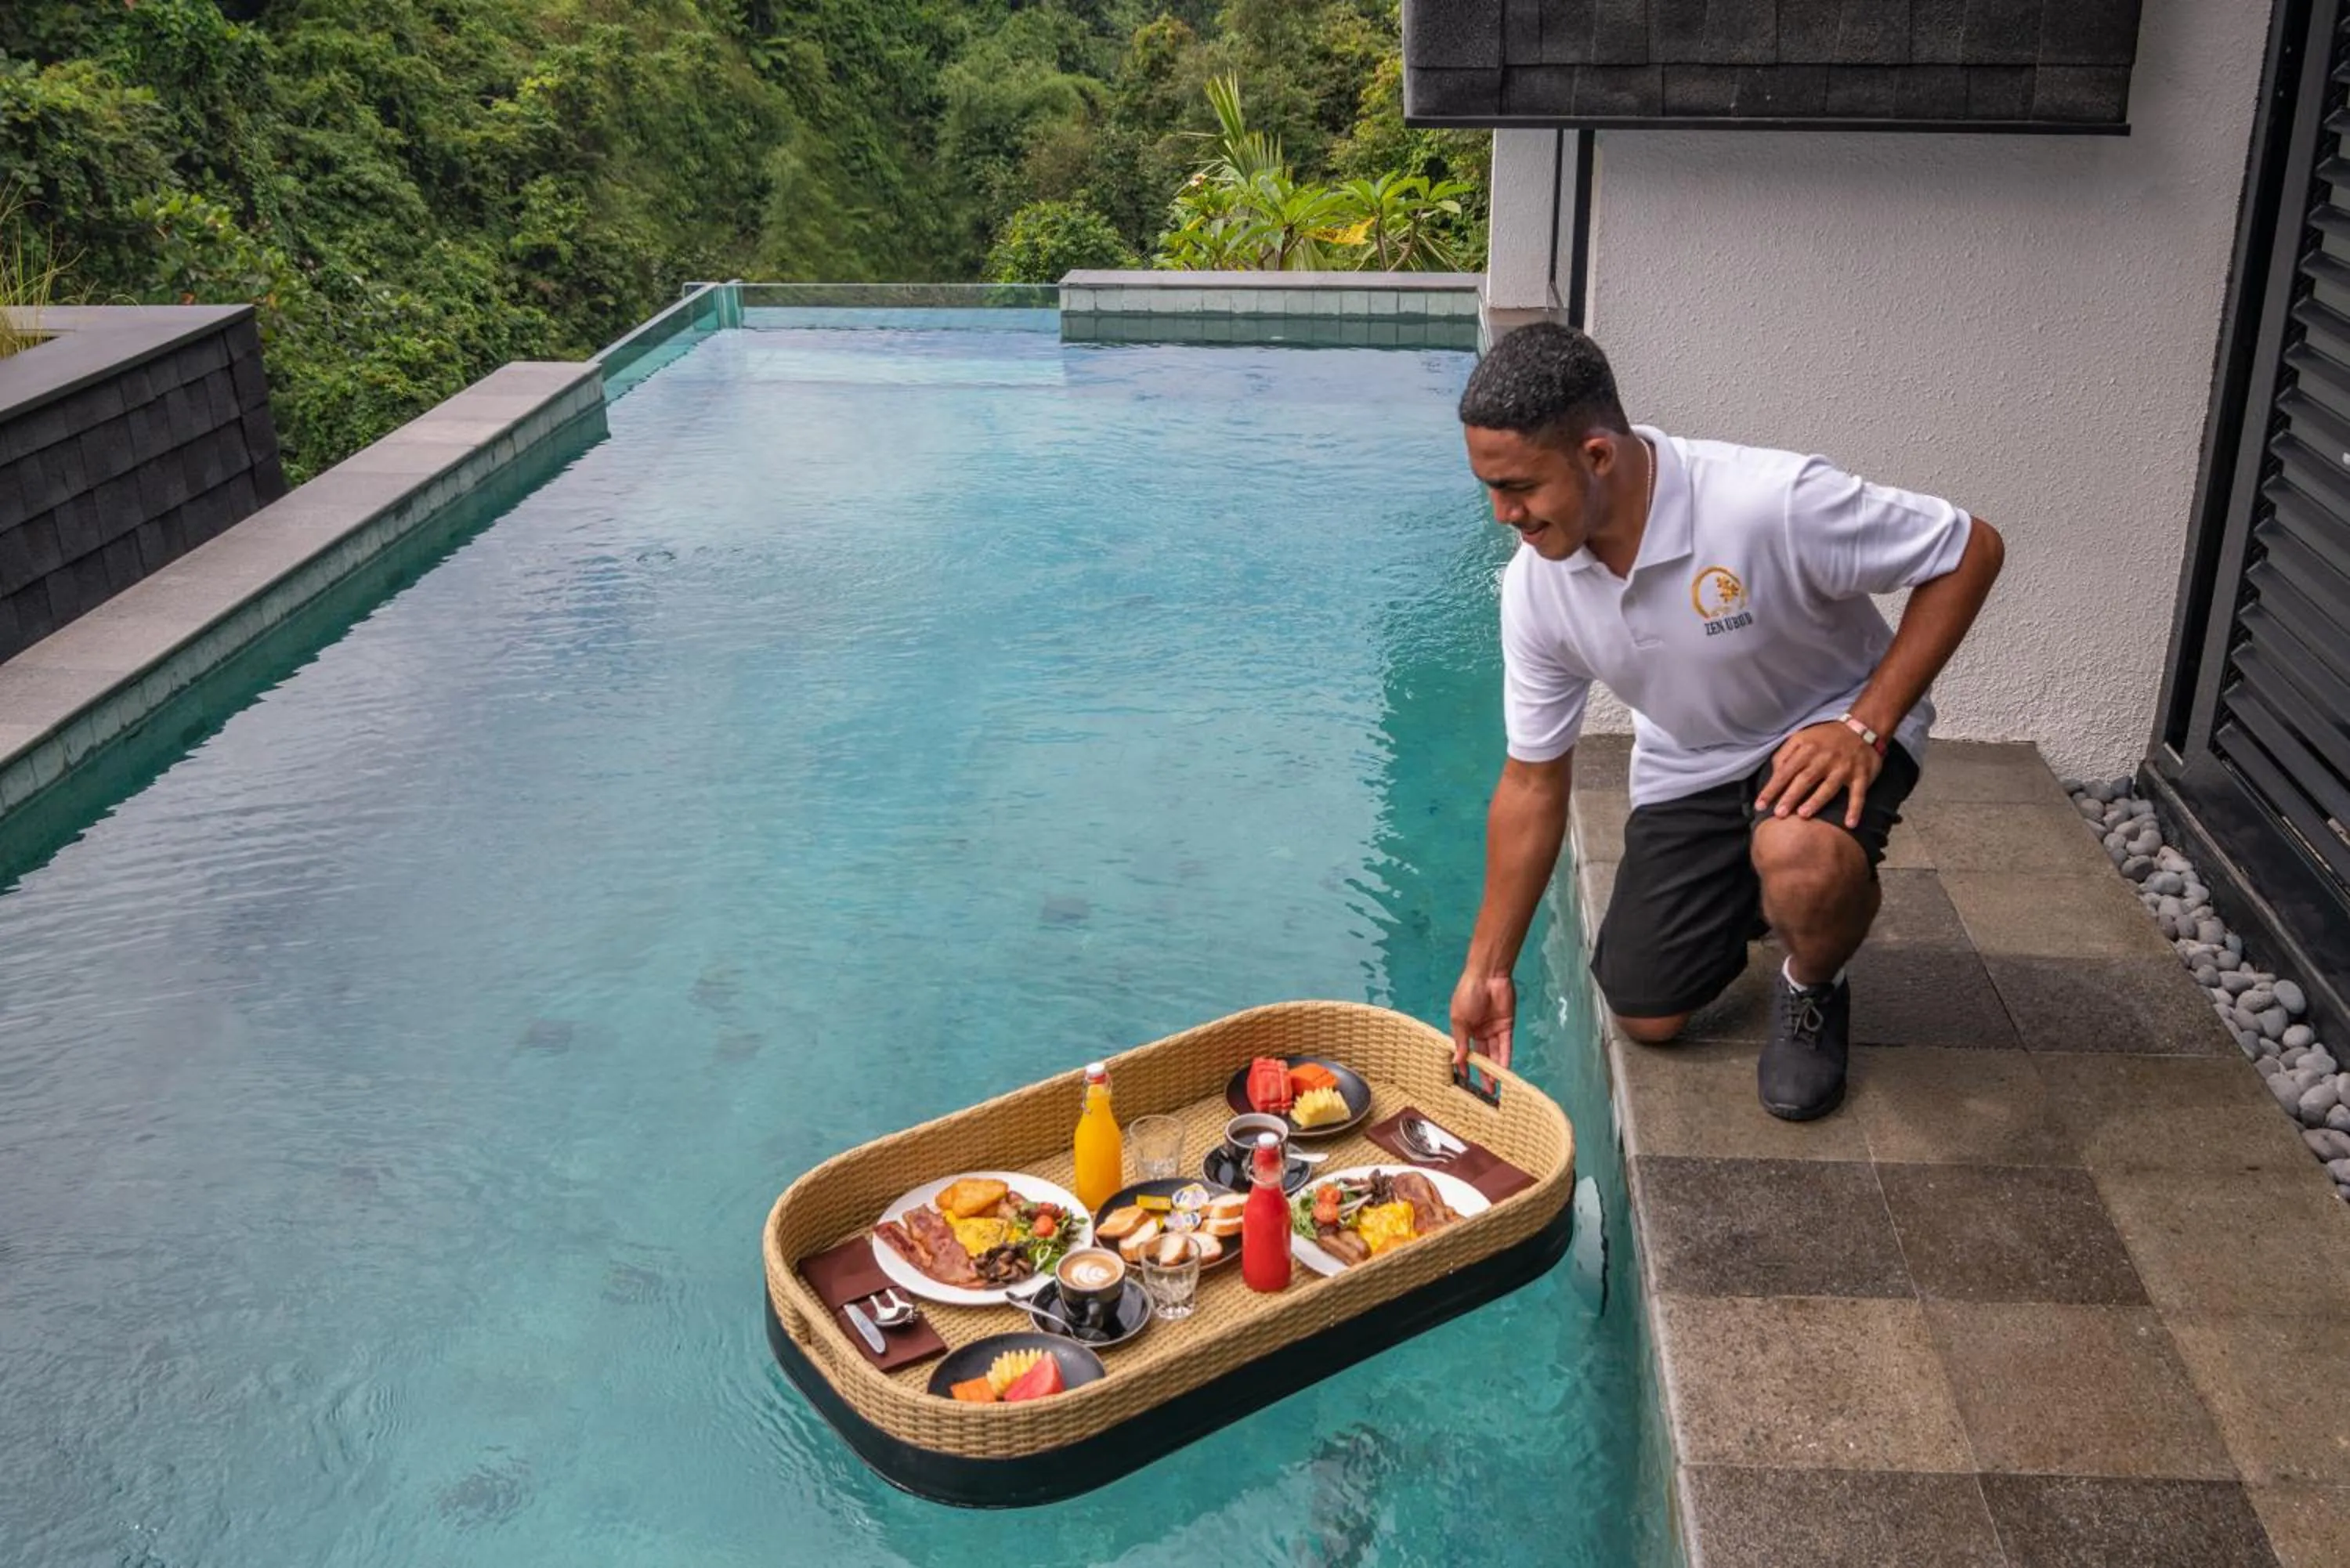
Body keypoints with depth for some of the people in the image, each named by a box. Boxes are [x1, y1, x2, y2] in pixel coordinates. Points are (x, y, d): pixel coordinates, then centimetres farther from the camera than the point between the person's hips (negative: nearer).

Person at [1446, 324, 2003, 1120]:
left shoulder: (1773, 501, -35)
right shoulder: (1535, 586, -18)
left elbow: (1969, 550, -21)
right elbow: (1533, 782, -7)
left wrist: (1867, 726, -29)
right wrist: (1487, 968, -5)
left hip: (1829, 728, -4)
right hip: (1687, 768, 5)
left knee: (1803, 860, -39)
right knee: (1645, 1016, 1)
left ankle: (1813, 995, -2)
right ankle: (1753, 896, 31)